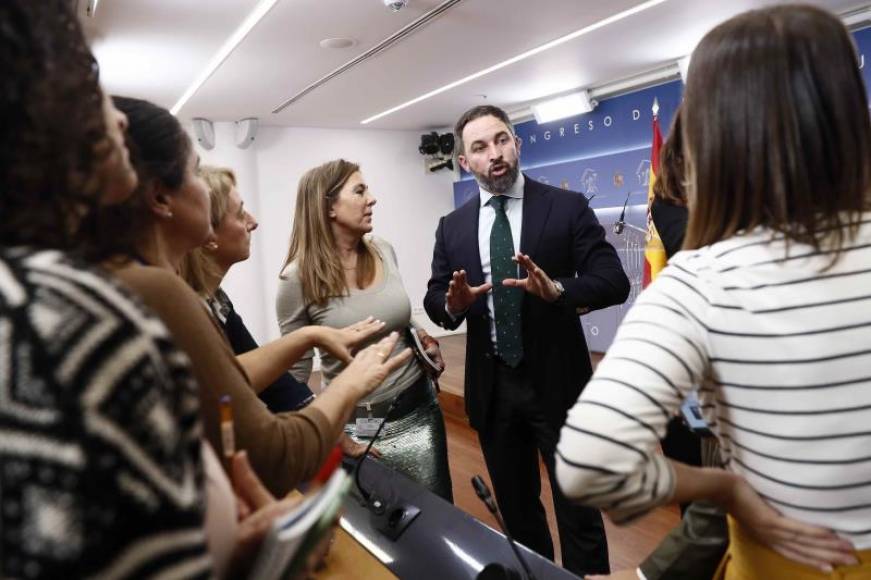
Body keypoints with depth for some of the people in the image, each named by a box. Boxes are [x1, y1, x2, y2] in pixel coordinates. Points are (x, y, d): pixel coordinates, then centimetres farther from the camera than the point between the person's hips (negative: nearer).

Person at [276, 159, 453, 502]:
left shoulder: (384, 252, 0)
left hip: (418, 408, 4)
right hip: (356, 424, -4)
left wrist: (421, 335, 0)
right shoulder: (298, 278, -15)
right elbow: (296, 370, -5)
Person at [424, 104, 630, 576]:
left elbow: (614, 282, -12)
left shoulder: (566, 207, -6)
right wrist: (454, 304, -19)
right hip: (491, 387, 4)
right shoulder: (452, 227, 4)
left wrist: (556, 289, -31)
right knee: (516, 509, 21)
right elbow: (434, 301, 4)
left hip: (557, 381, -3)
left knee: (578, 507, 11)